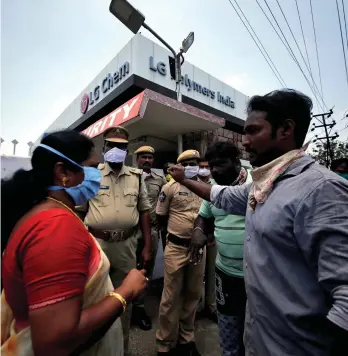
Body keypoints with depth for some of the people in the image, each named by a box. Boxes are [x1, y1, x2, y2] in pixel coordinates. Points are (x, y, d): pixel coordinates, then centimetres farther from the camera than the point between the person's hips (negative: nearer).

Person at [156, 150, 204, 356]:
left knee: (193, 294, 18)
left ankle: (186, 338, 42)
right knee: (172, 296, 9)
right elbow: (161, 217, 0)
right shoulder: (171, 187, -6)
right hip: (176, 248, -3)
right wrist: (177, 229, 3)